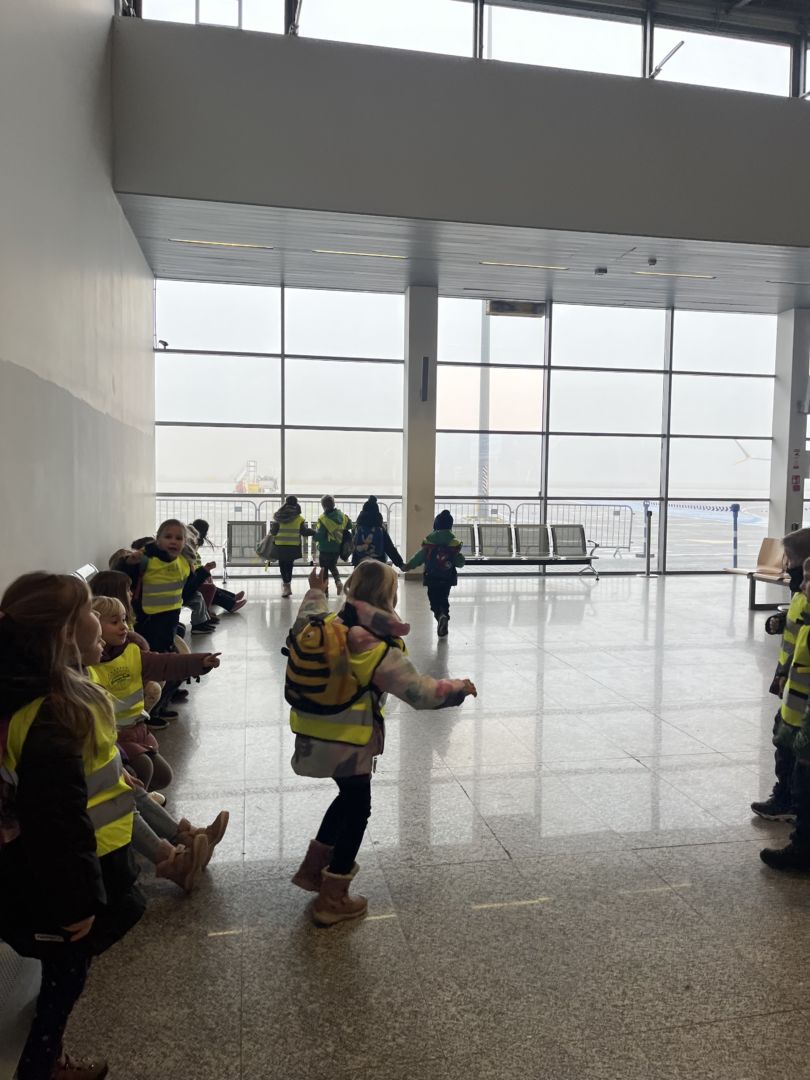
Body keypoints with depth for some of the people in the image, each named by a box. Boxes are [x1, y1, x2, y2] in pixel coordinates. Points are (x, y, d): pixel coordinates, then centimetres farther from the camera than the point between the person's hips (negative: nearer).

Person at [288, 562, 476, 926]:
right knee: (357, 811, 12)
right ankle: (333, 900, 23)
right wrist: (460, 687, 0)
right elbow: (423, 693, -18)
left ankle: (312, 868, 39)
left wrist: (315, 592, 41)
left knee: (349, 798, 27)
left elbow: (303, 624, 24)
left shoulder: (325, 625, -2)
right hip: (348, 742, -7)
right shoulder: (380, 651, -21)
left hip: (313, 737, 8)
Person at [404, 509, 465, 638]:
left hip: (432, 578, -2)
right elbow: (460, 562, -5)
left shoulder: (429, 542, -8)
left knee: (434, 600, 8)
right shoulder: (454, 543, -6)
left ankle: (440, 615, -22)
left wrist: (407, 566, 9)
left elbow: (419, 557, -4)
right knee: (444, 599, 18)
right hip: (448, 578, 2)